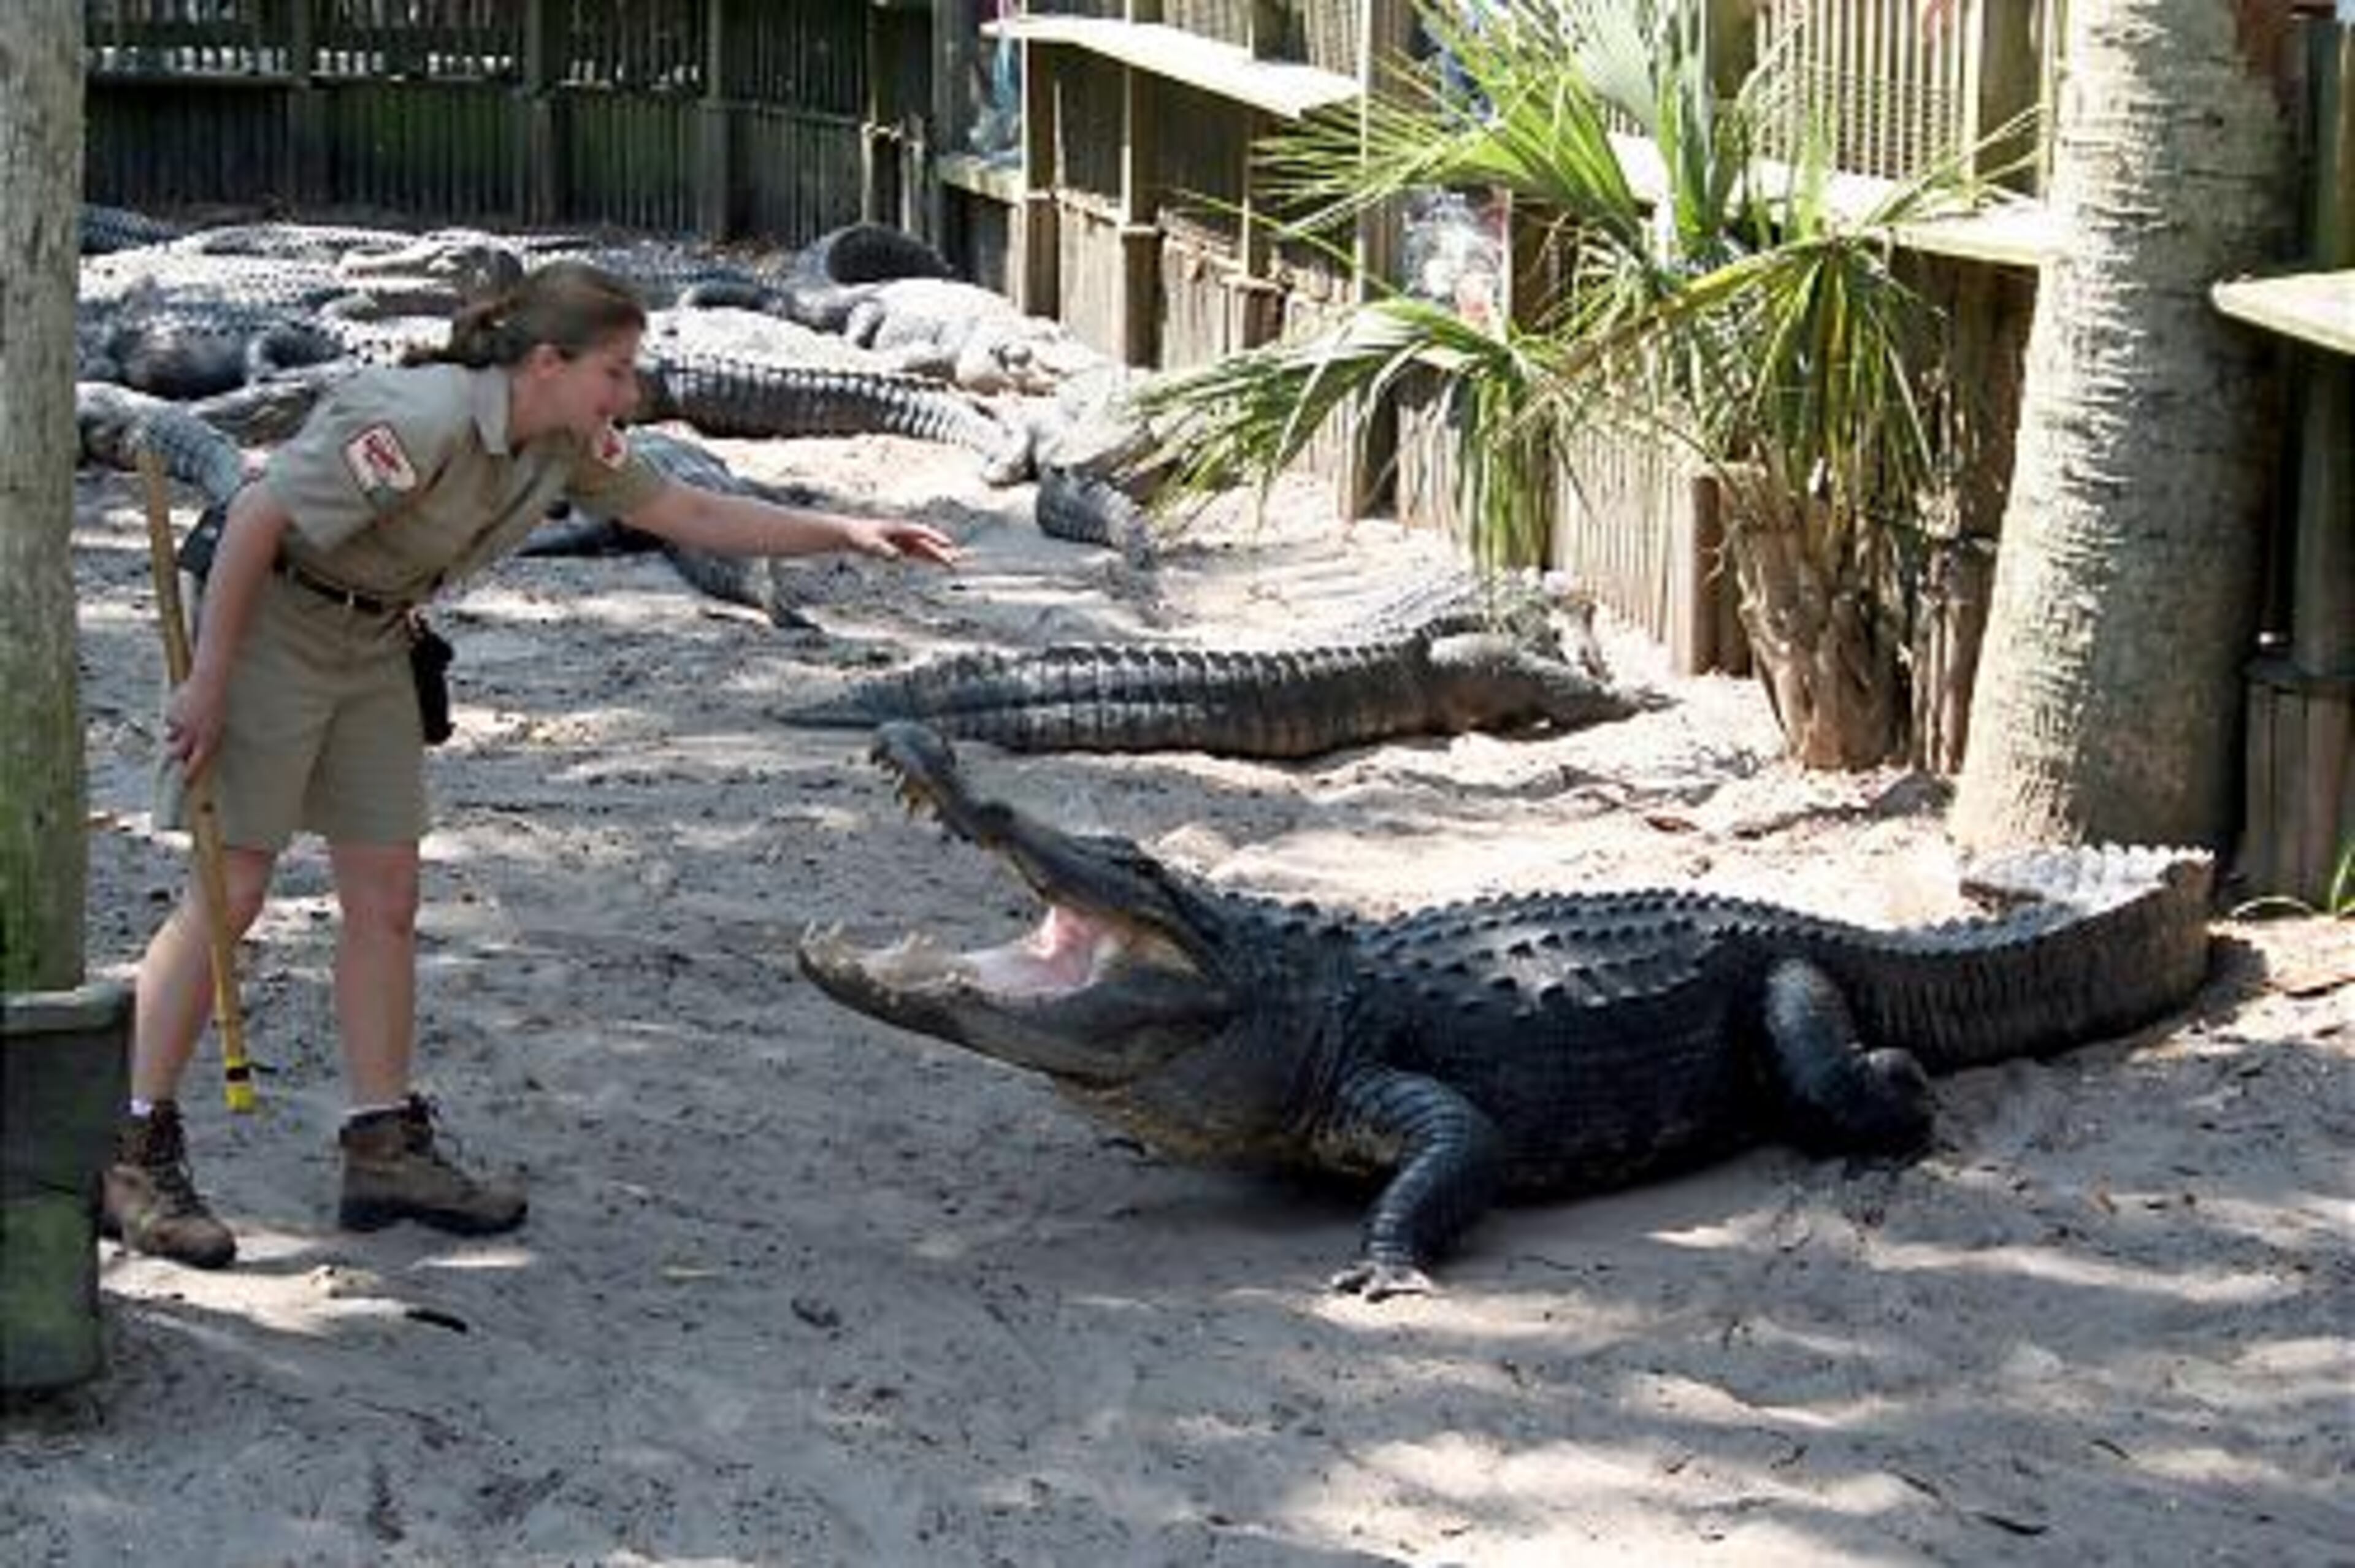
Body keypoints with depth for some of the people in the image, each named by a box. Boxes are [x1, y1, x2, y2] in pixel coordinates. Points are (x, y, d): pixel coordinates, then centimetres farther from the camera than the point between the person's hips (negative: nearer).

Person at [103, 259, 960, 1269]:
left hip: (373, 643, 9)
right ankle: (131, 1154, -3)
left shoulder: (569, 446, -2)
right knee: (230, 890, -9)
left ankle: (384, 1148, 11)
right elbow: (258, 516, -26)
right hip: (267, 618, -8)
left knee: (385, 898, 5)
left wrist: (847, 534, 3)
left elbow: (687, 515, 9)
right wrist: (207, 681, -23)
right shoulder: (424, 423, -28)